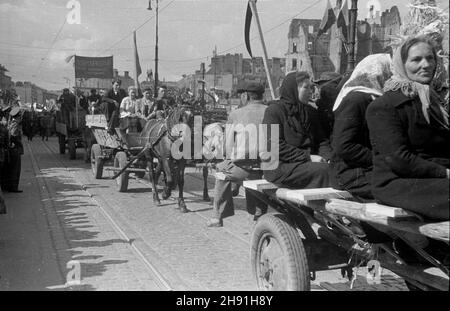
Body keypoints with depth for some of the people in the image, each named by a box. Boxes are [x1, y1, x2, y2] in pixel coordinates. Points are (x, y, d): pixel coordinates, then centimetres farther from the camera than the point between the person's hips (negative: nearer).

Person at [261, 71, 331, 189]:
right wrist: (307, 157, -16)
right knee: (323, 170, -29)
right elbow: (276, 146, -13)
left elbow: (322, 140, 19)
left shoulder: (310, 111, 20)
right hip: (280, 166, -6)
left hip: (308, 162, 6)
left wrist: (327, 157, -4)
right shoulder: (274, 110, -3)